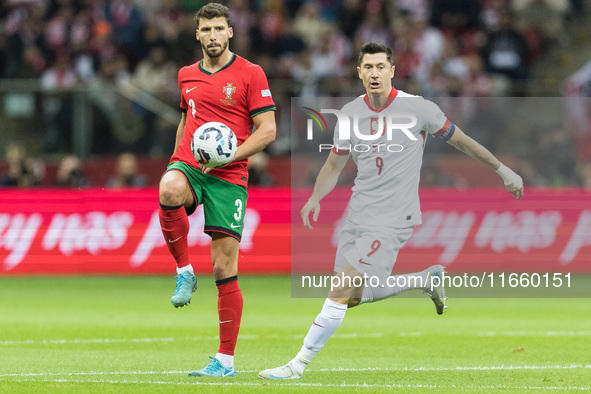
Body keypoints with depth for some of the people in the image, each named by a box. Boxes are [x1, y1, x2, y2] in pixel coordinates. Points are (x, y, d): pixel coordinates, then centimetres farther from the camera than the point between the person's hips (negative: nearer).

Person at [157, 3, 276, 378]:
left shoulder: (250, 74, 0)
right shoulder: (187, 76, 16)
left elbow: (267, 130, -4)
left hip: (229, 177, -3)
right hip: (188, 165, 3)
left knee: (225, 269, -5)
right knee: (169, 191, -37)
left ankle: (226, 360, 3)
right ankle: (184, 272, -16)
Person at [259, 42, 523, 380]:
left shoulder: (417, 108, -9)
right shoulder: (350, 114, 3)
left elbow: (459, 139, 3)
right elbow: (335, 164, 13)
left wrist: (503, 170, 7)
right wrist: (316, 197, -5)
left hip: (393, 218, -6)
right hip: (359, 213, 6)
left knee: (342, 292, -14)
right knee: (356, 295, 10)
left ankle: (299, 365, -9)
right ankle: (429, 279, 31)